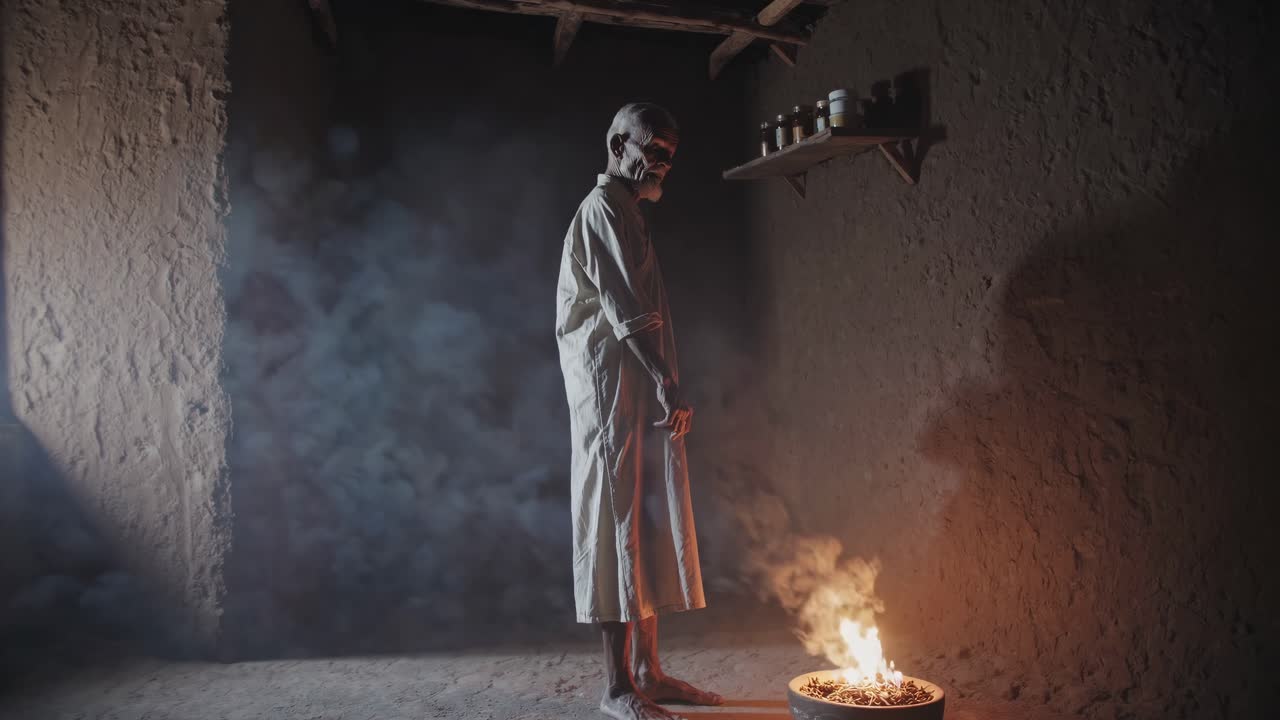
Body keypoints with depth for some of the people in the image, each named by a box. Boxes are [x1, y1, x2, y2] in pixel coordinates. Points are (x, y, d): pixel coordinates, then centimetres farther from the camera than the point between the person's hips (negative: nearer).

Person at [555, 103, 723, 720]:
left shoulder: (624, 213, 23)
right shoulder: (602, 209, -8)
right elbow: (626, 312, -19)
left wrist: (665, 390, 17)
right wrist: (669, 386, -23)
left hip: (639, 399, 10)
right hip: (614, 397, -10)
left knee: (650, 533, 10)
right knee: (619, 533, -6)